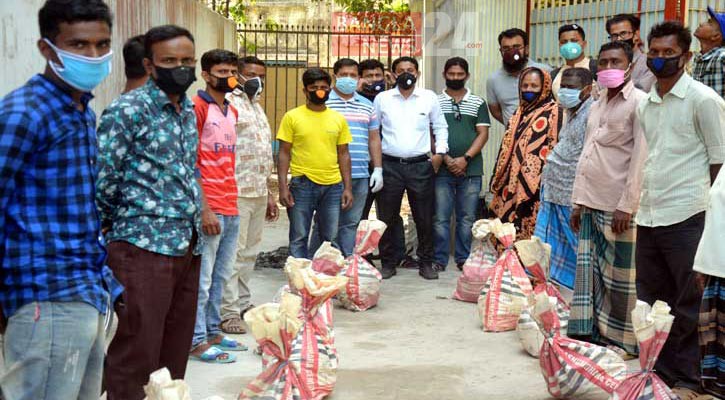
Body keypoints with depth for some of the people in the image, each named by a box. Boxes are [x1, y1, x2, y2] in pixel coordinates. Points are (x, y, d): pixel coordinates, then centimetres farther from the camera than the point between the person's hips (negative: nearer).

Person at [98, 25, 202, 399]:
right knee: (135, 354, -3)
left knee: (175, 350, 13)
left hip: (186, 246, 7)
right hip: (143, 246, -7)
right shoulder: (127, 110, -10)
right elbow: (100, 180, -11)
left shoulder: (188, 110, 13)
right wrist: (122, 226, -2)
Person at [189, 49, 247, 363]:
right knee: (203, 277, -2)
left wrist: (233, 201, 13)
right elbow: (190, 163, -13)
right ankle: (197, 341, 5)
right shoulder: (197, 108, -8)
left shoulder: (232, 111, 16)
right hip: (210, 207, -8)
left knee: (222, 275, 14)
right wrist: (205, 209, -17)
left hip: (231, 207, 8)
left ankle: (213, 331, 24)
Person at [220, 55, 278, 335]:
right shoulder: (229, 104, -8)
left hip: (259, 193, 9)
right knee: (233, 251, -7)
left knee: (250, 252, 13)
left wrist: (269, 193, 24)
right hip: (238, 191, -9)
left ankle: (243, 302, 22)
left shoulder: (258, 108, 21)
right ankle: (228, 311, -3)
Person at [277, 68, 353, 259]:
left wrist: (348, 188, 5)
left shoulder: (338, 119, 7)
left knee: (330, 239, 9)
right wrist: (283, 187, -8)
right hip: (302, 185, -3)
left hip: (333, 186, 3)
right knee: (299, 239, 3)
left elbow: (343, 154, 11)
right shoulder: (292, 117, -1)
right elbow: (284, 154, -1)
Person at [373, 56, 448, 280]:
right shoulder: (382, 99, 6)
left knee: (424, 219, 4)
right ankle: (388, 264, 15)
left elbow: (440, 127, 15)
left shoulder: (429, 98, 6)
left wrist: (439, 152, 3)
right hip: (390, 166, 0)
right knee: (386, 218, 3)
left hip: (420, 166, 0)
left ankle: (426, 263, 15)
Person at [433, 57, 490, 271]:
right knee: (440, 217, -1)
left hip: (470, 169, 1)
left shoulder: (478, 103, 10)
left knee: (467, 218, 4)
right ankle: (439, 260, 6)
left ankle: (463, 259, 12)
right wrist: (446, 159, -10)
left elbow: (483, 134, 3)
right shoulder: (435, 102, 8)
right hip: (442, 170, -1)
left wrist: (465, 159, -9)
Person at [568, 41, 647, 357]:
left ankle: (622, 341, 11)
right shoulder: (597, 105, 17)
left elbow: (641, 158, -13)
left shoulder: (639, 103, -7)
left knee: (620, 276, 1)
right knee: (589, 269, 9)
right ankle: (590, 332, 18)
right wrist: (578, 200, 14)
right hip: (591, 203, 7)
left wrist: (627, 206, -18)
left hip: (618, 206, -7)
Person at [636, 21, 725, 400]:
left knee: (689, 304, 4)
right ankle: (658, 369, 25)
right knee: (651, 300, 12)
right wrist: (640, 204, 12)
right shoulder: (645, 104, 13)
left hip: (686, 217, -6)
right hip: (648, 215, 6)